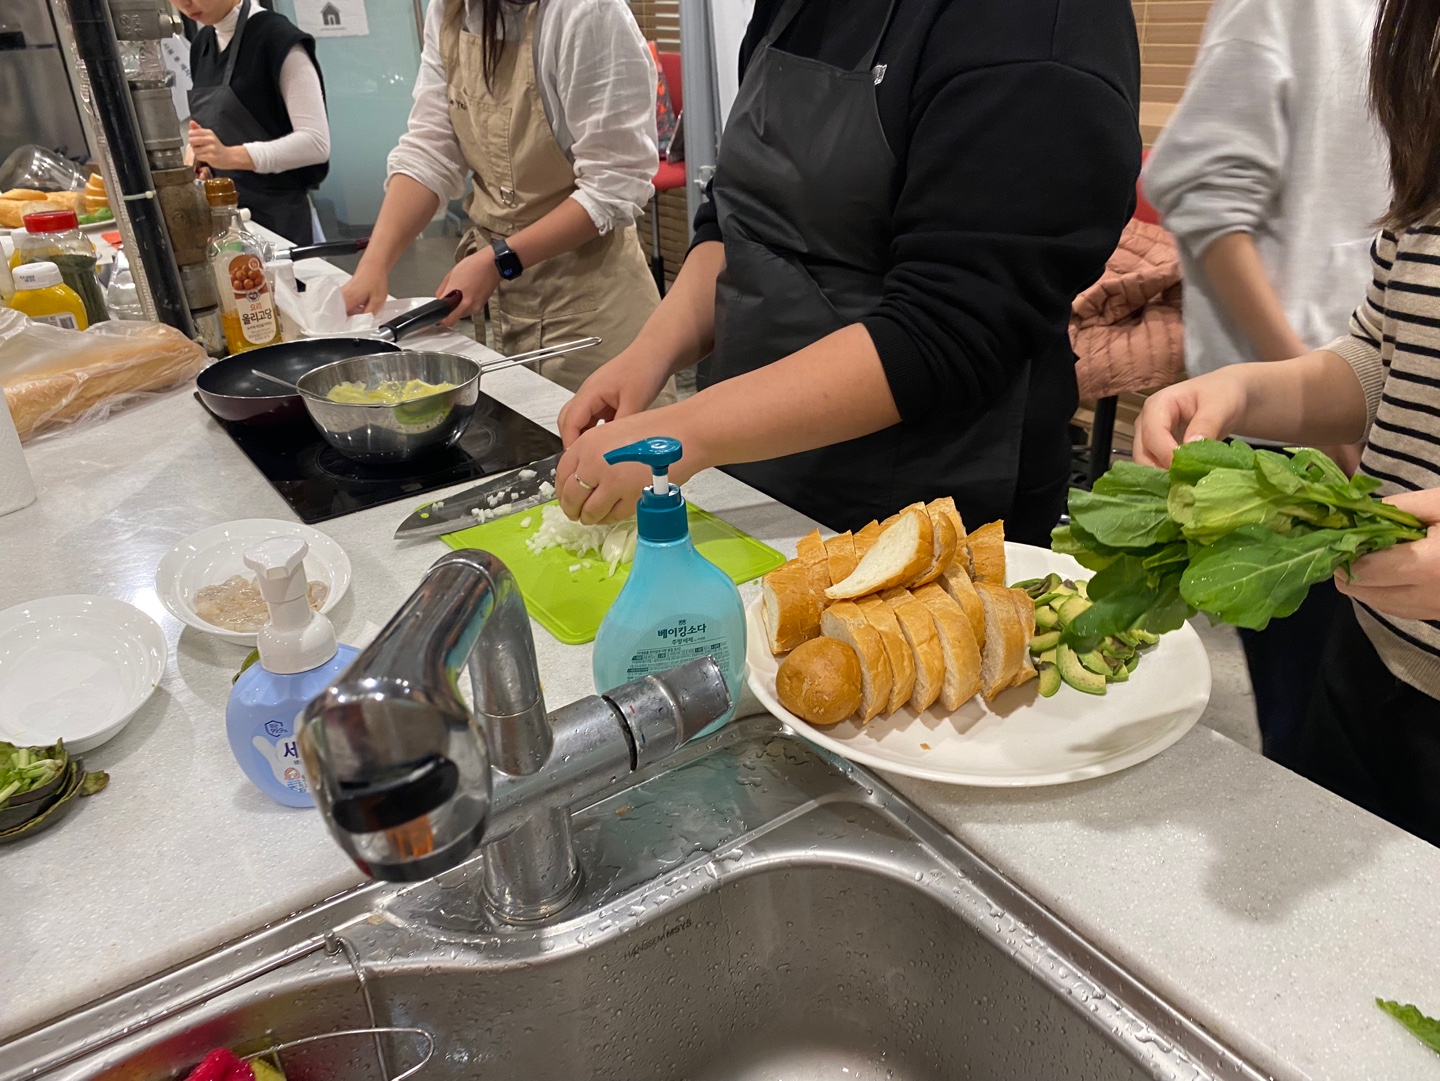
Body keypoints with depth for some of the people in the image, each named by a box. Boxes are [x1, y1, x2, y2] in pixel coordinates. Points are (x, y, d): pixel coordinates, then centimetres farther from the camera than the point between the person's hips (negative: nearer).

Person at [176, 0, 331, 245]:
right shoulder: (201, 45, 11)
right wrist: (195, 158, -3)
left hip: (276, 212, -6)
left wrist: (231, 156, -26)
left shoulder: (278, 37, -11)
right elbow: (213, 128, 19)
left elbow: (316, 142, -18)